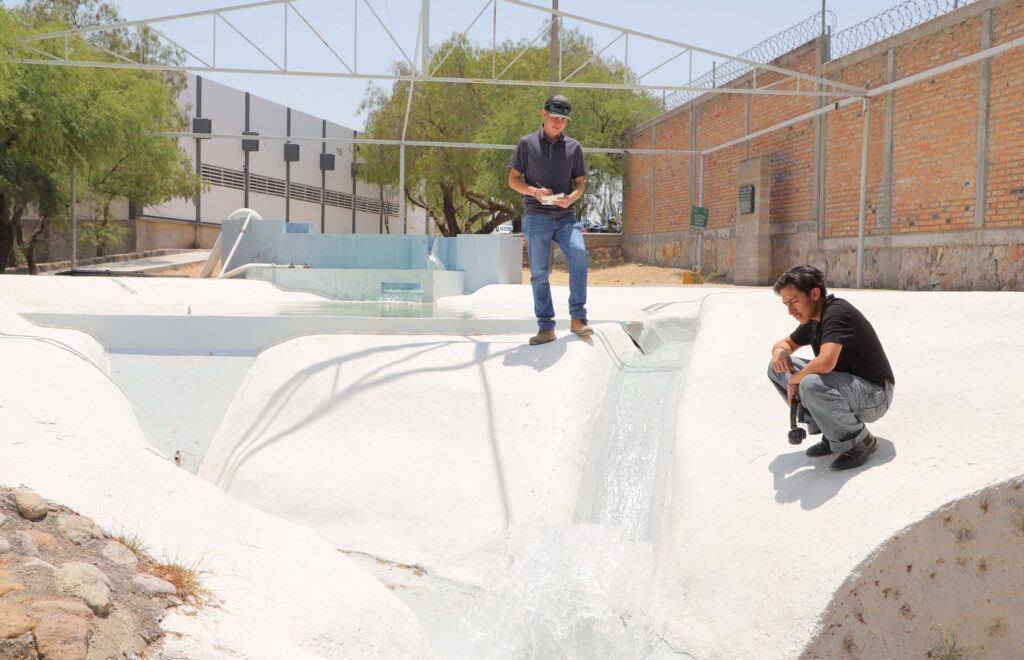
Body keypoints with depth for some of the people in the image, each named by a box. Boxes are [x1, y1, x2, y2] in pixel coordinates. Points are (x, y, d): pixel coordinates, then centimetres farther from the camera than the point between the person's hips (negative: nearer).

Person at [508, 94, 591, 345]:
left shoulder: (573, 147, 8)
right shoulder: (527, 143, 3)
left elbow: (580, 183, 11)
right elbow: (513, 180, 3)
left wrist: (571, 197, -11)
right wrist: (534, 191, -16)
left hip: (565, 216, 1)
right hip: (536, 218, -1)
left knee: (579, 254, -22)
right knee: (539, 272, -3)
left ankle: (578, 317, -15)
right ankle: (545, 327, 3)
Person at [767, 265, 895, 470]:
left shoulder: (836, 313, -24)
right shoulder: (813, 318, 4)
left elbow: (825, 362, -39)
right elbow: (786, 343, 20)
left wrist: (794, 380, -19)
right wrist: (780, 351, -6)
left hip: (874, 394, -9)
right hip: (843, 385, 9)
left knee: (811, 384, -37)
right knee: (777, 368, 3)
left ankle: (859, 442, -12)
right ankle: (832, 432, 6)